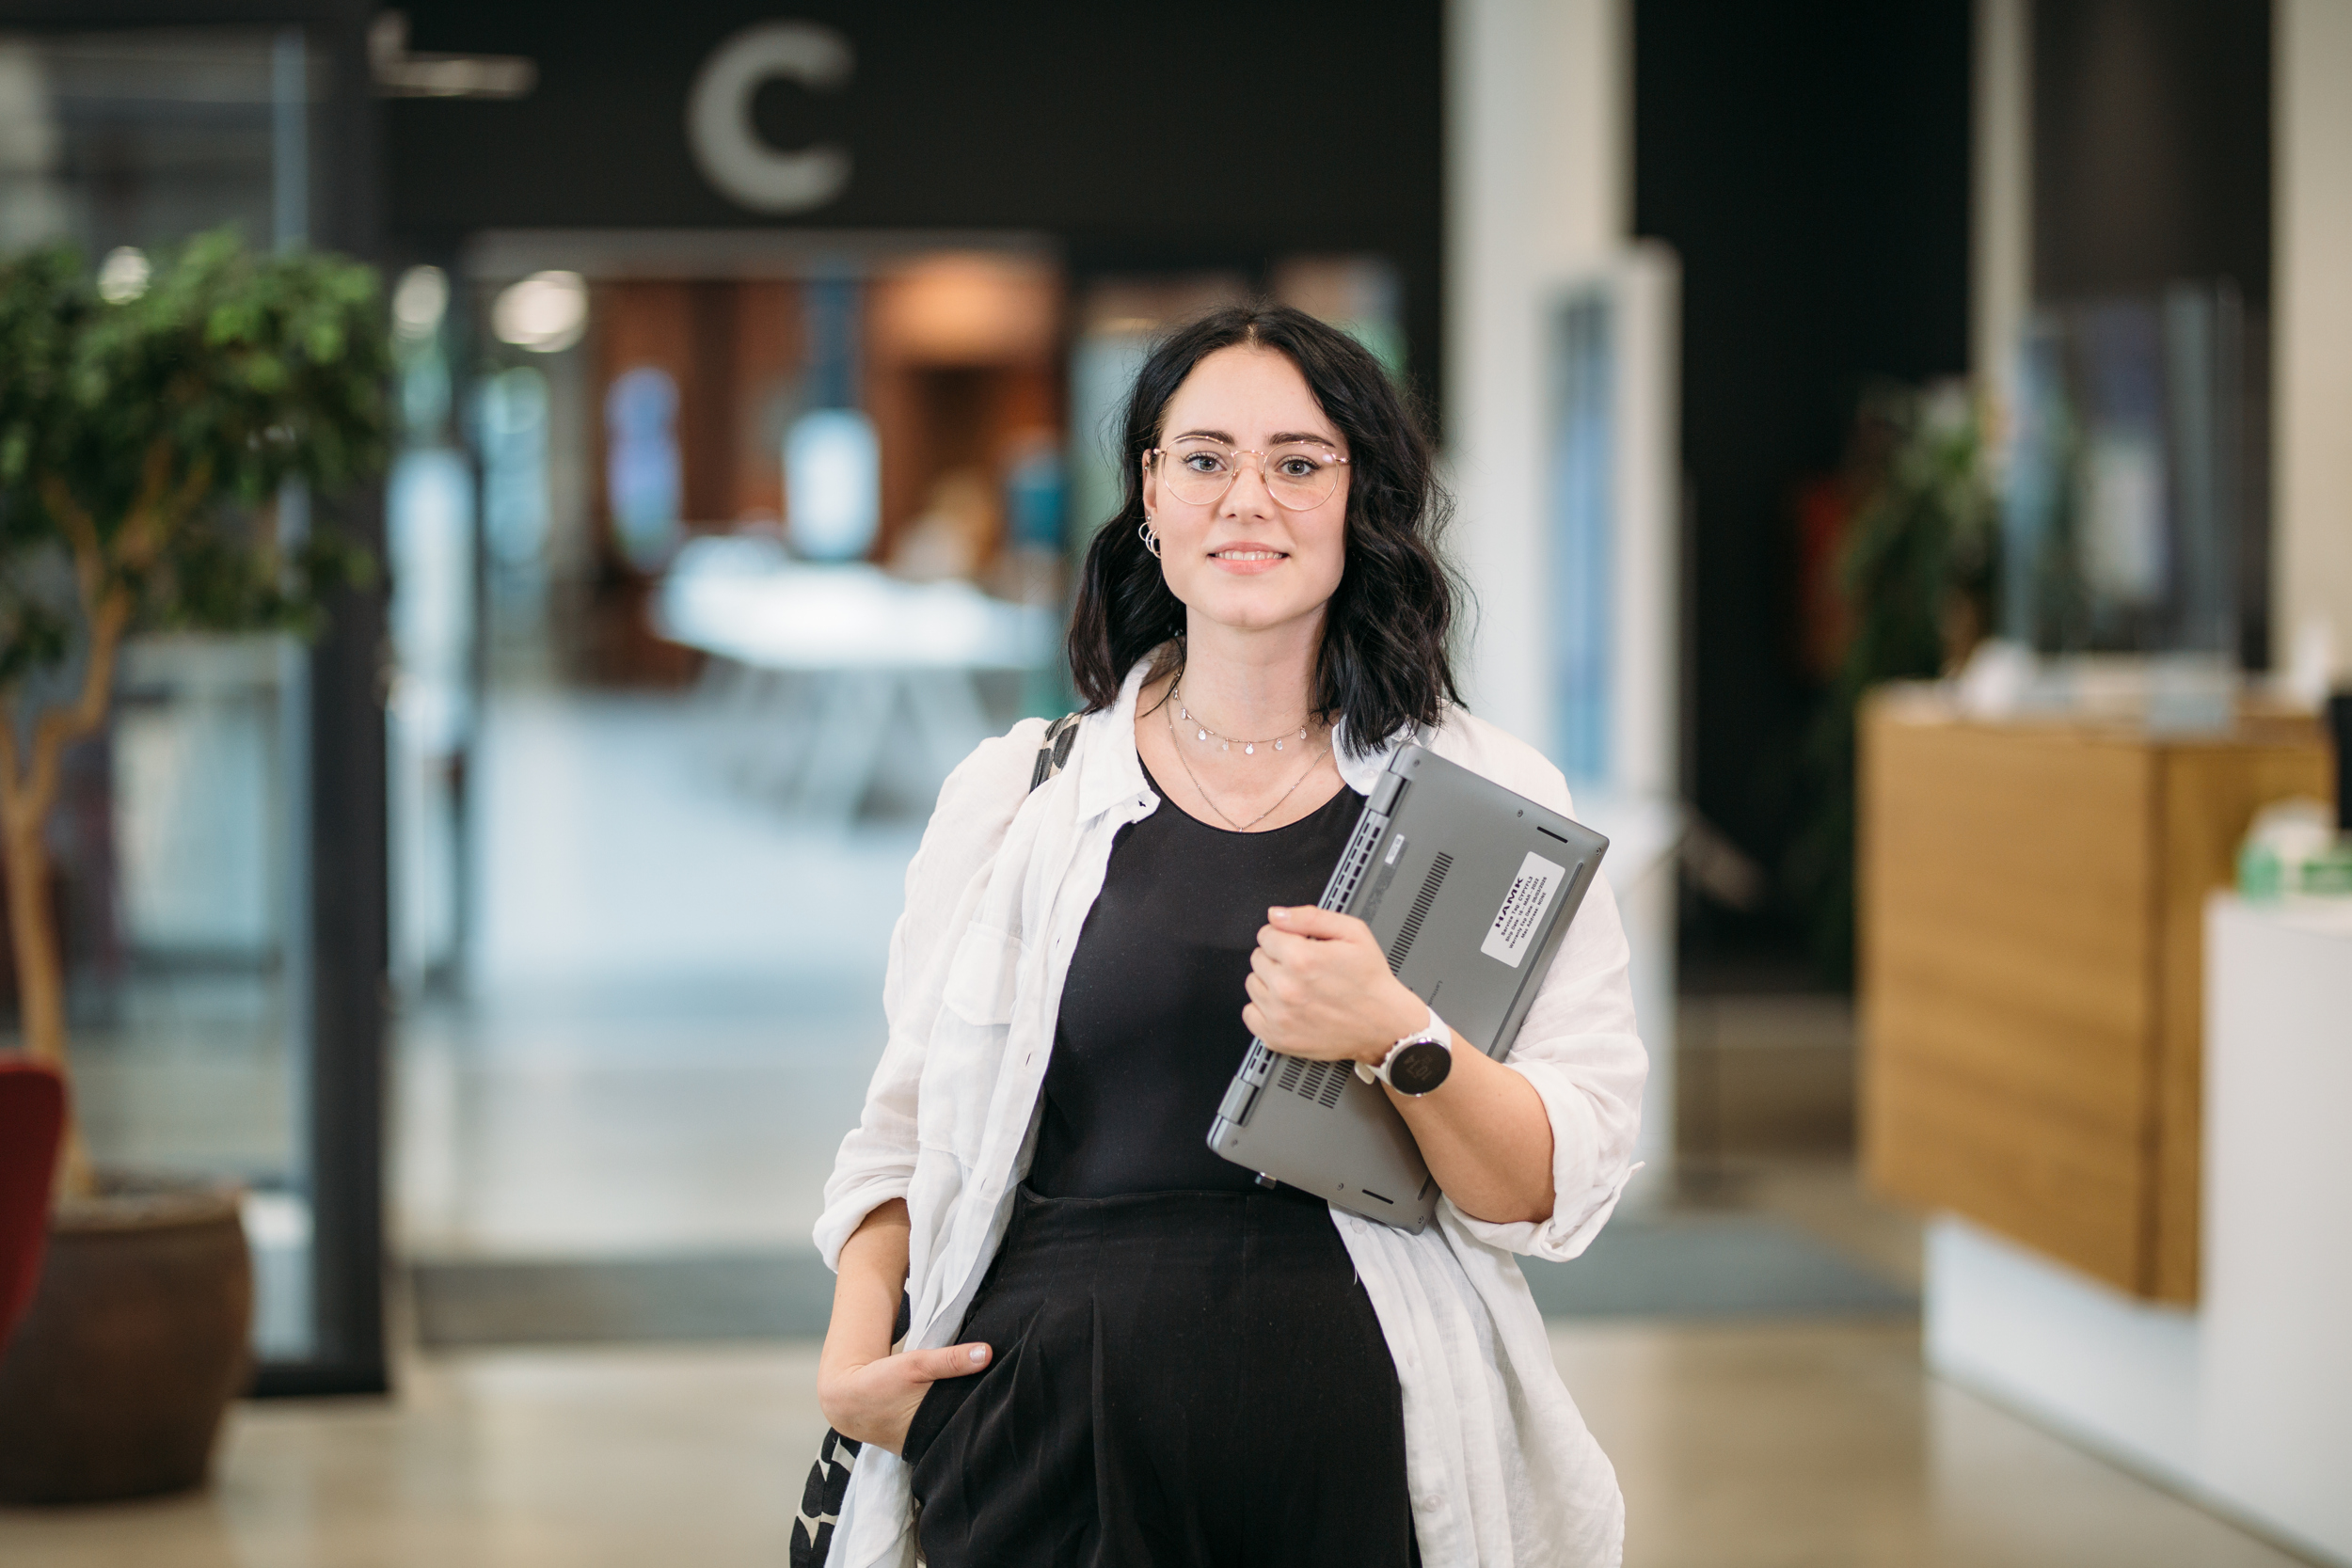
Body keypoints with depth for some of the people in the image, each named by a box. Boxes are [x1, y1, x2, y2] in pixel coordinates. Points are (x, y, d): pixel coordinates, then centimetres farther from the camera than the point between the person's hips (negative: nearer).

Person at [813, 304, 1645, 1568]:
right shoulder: (1018, 800, 6)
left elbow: (1563, 1189, -3)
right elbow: (909, 1128, 14)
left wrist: (1396, 1037, -21)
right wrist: (854, 1346, -2)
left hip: (1363, 1454, 0)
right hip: (1056, 1449, 1)